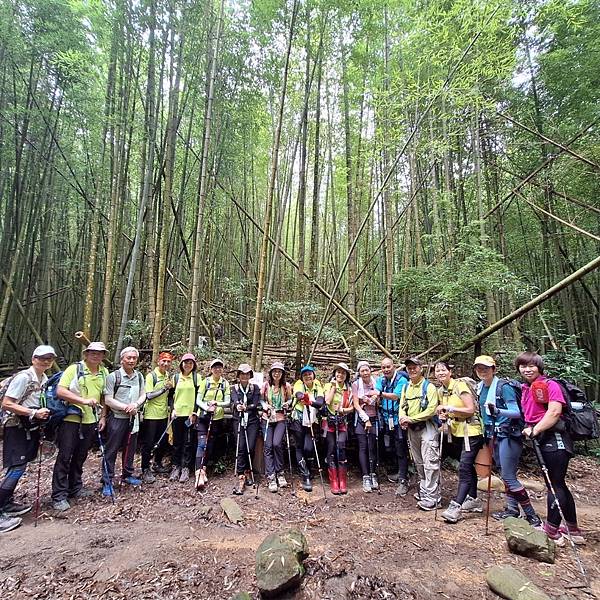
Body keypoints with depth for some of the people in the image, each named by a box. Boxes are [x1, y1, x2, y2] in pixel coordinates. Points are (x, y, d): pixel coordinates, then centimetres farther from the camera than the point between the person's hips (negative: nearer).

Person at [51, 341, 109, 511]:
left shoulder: (104, 372, 5)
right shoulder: (74, 368, -10)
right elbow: (60, 391, -18)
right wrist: (84, 400, -26)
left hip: (90, 420, 5)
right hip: (71, 419, -5)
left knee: (80, 457, 16)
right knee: (64, 457, 0)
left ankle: (75, 488, 30)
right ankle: (59, 496, 10)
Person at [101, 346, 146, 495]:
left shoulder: (139, 376, 5)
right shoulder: (113, 376, -10)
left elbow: (143, 395, 8)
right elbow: (108, 400, -11)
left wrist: (135, 404, -12)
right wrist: (126, 407, -15)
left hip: (133, 418, 5)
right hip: (117, 418, -5)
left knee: (130, 448, 16)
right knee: (111, 450, 2)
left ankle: (127, 475, 32)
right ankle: (107, 482, 13)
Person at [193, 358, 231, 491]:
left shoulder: (225, 383, 2)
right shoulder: (205, 382, -2)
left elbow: (228, 402, -2)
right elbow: (198, 400, -5)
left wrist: (217, 404, -21)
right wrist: (207, 408, -22)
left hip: (217, 418, 2)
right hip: (203, 416, -2)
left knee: (210, 445, 8)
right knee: (201, 443, -13)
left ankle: (202, 470, 23)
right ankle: (199, 473, -18)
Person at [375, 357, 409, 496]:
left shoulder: (401, 380, -13)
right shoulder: (381, 380, 6)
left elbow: (395, 396, -25)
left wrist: (380, 393, -38)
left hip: (399, 420, -6)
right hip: (387, 420, 6)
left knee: (401, 450, -2)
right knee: (393, 449, 18)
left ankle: (403, 481, 7)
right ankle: (401, 474, 34)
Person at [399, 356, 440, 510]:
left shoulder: (429, 387, -10)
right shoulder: (406, 388, 11)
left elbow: (431, 410, -18)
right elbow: (402, 406, 11)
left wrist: (411, 418, -19)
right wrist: (402, 419, -10)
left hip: (427, 428, -7)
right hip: (411, 430, 7)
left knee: (430, 463, -6)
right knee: (419, 462, 17)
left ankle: (431, 498, 1)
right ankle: (424, 490, 31)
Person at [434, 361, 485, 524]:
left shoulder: (460, 385, -18)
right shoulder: (440, 391, 5)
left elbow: (471, 410, -21)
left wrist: (450, 408, -24)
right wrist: (443, 416, -4)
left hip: (471, 430, -8)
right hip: (456, 431, 8)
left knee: (464, 467, -11)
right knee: (468, 466, 18)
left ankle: (456, 506, -11)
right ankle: (474, 500, 31)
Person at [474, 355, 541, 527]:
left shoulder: (504, 387, -16)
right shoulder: (481, 387, 6)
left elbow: (516, 412, -20)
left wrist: (497, 411, -36)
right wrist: (487, 432, 17)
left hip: (508, 434, -8)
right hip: (494, 435, 8)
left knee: (508, 477, -6)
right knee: (505, 474, 15)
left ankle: (532, 515, 7)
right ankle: (512, 508, 28)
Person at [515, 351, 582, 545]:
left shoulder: (550, 385, -12)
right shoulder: (525, 389, 12)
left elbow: (554, 412, -21)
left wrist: (535, 430, -21)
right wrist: (528, 429, 6)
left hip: (555, 439, -9)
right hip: (541, 441, 9)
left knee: (555, 485, 0)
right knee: (558, 485, 17)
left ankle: (551, 532, 10)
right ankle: (573, 531, 31)